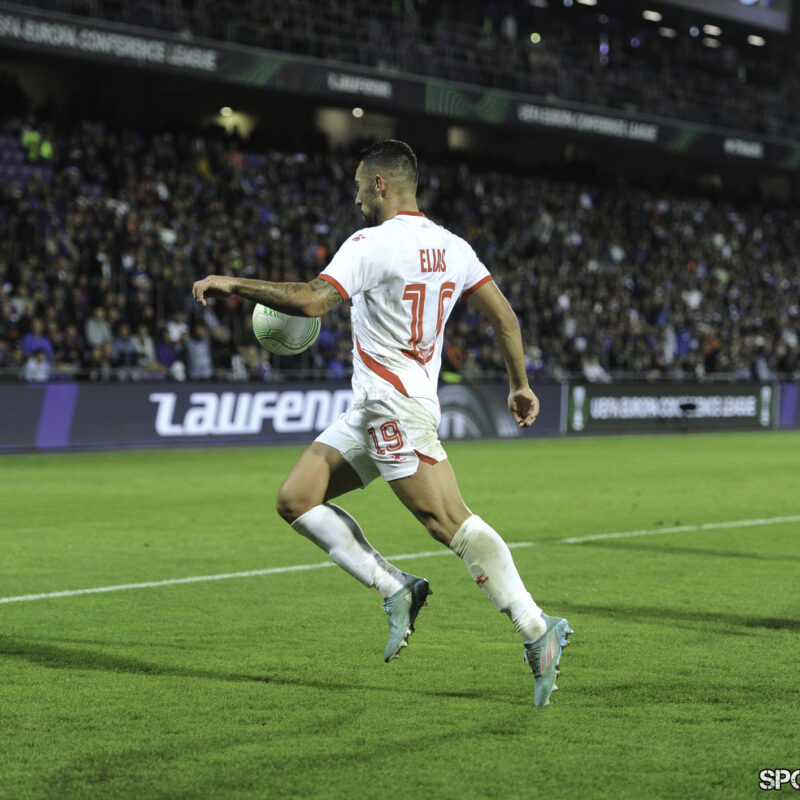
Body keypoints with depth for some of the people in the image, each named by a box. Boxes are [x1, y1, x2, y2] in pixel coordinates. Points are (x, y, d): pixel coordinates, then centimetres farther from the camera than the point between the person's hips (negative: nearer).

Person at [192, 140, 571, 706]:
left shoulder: (372, 244, -13)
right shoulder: (452, 247, 11)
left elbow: (312, 301, -24)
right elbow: (505, 316, 10)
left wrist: (233, 285, -15)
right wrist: (521, 385, 19)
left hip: (395, 407, -9)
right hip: (374, 411, 9)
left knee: (451, 522, -13)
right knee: (297, 499, 8)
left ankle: (538, 629, -14)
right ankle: (395, 588, 5)